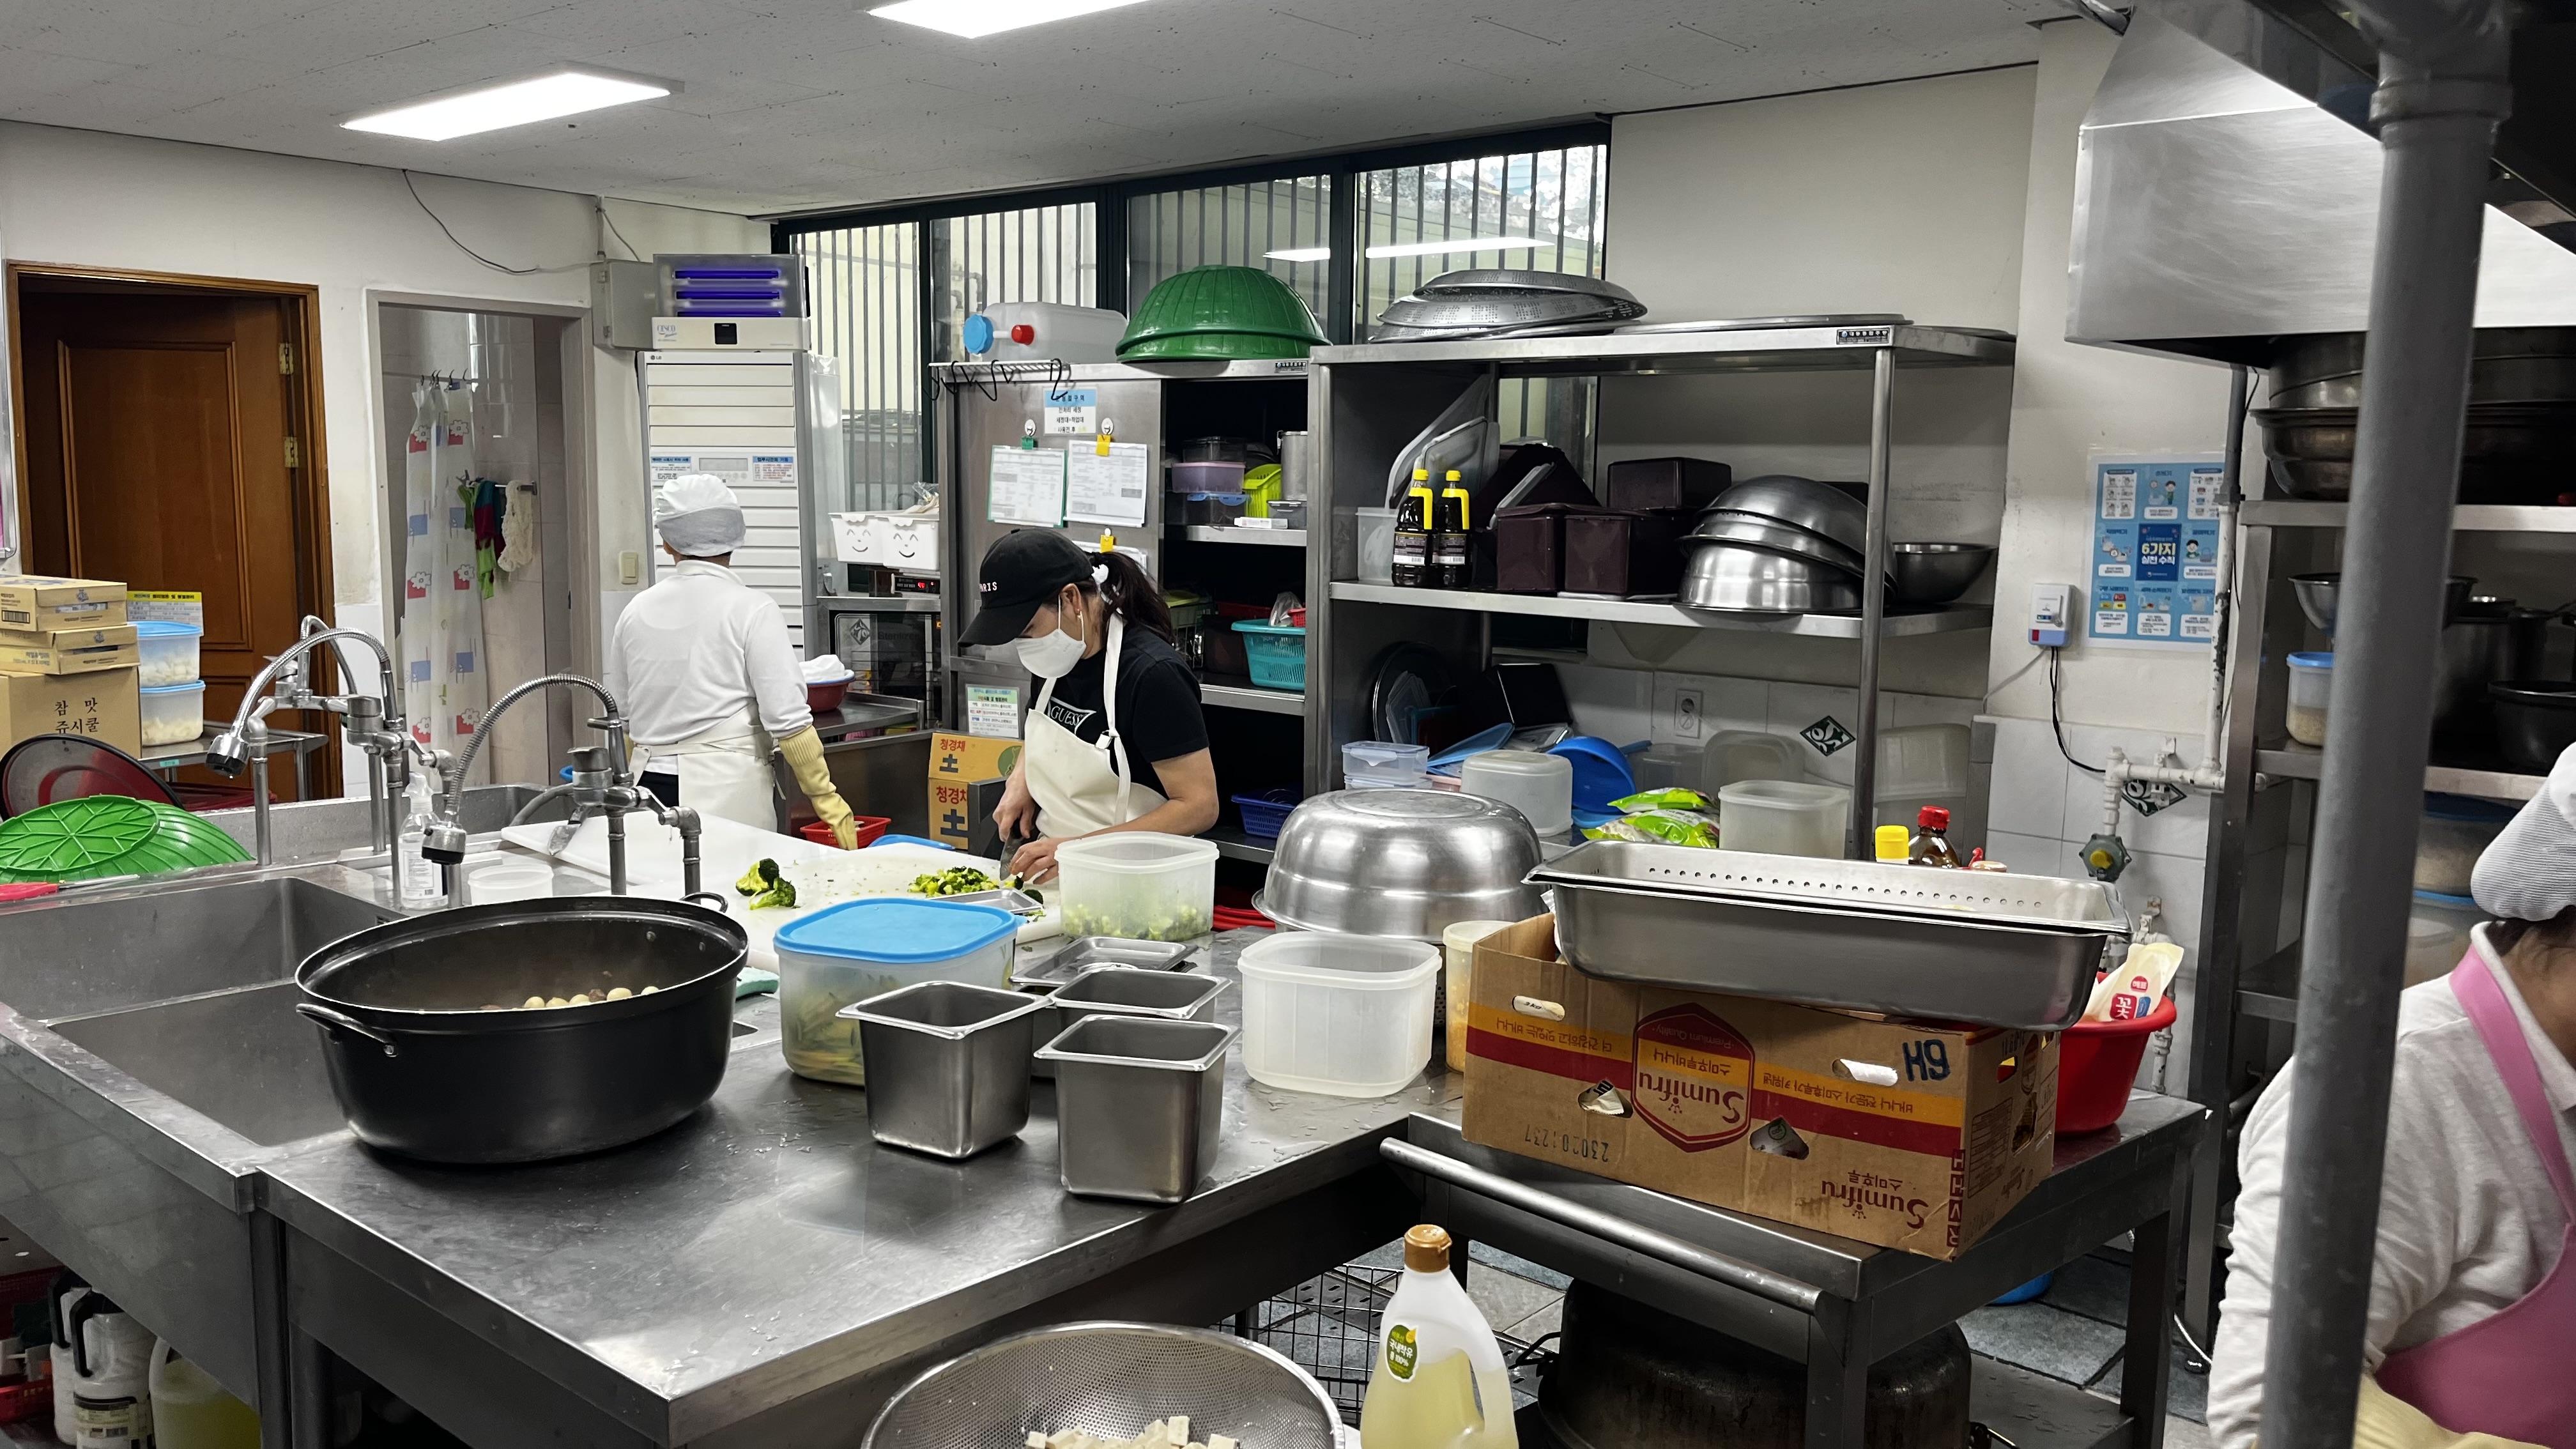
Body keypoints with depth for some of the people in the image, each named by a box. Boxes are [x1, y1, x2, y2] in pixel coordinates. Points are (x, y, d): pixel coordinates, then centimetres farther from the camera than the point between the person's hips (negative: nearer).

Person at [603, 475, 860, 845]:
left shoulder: (637, 611, 8)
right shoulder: (751, 610, -6)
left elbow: (623, 719, 15)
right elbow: (787, 718, -11)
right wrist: (828, 800, -4)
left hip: (649, 783, 4)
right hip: (728, 793, -4)